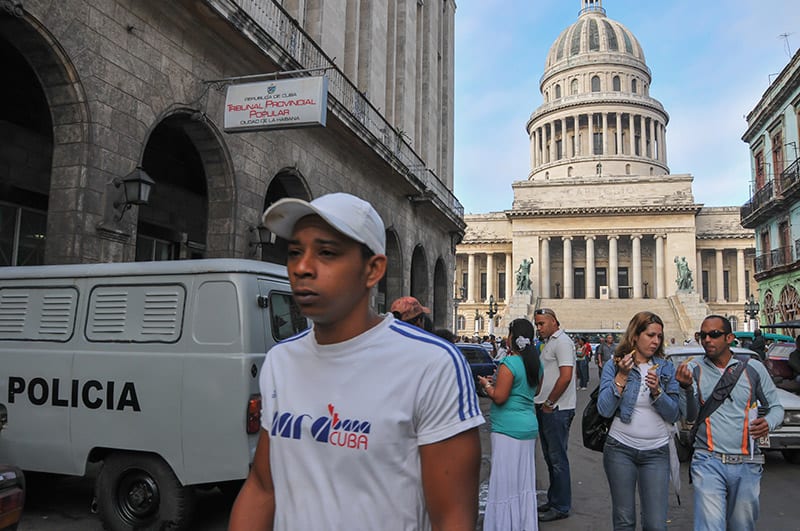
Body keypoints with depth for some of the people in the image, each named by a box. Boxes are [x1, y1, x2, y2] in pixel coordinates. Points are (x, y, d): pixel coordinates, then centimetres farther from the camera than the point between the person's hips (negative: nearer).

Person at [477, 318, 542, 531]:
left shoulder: (509, 363, -17)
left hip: (508, 429, -8)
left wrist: (486, 385, 1)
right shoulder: (535, 363, 9)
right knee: (524, 481, 15)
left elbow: (499, 397, -17)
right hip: (529, 426, 8)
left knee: (505, 482, -1)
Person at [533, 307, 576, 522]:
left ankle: (561, 507, 10)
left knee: (557, 458, 0)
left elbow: (566, 376, -22)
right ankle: (553, 501, 28)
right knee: (550, 457, 17)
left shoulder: (562, 342, -14)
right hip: (546, 409, 10)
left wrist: (549, 403, -16)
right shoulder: (548, 342, 17)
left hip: (556, 410, -10)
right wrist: (542, 402, 14)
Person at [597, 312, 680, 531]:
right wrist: (622, 376, -15)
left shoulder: (666, 368, 5)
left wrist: (656, 391, -17)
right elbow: (604, 410, -9)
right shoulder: (614, 366, -1)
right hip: (620, 449, -1)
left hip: (656, 452, 1)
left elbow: (674, 415, 0)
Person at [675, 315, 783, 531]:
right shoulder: (694, 369, 0)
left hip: (746, 465, 2)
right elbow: (691, 416, -5)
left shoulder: (753, 368, 2)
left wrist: (768, 423, -11)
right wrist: (687, 387, -24)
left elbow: (776, 407, 11)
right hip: (708, 462, -1)